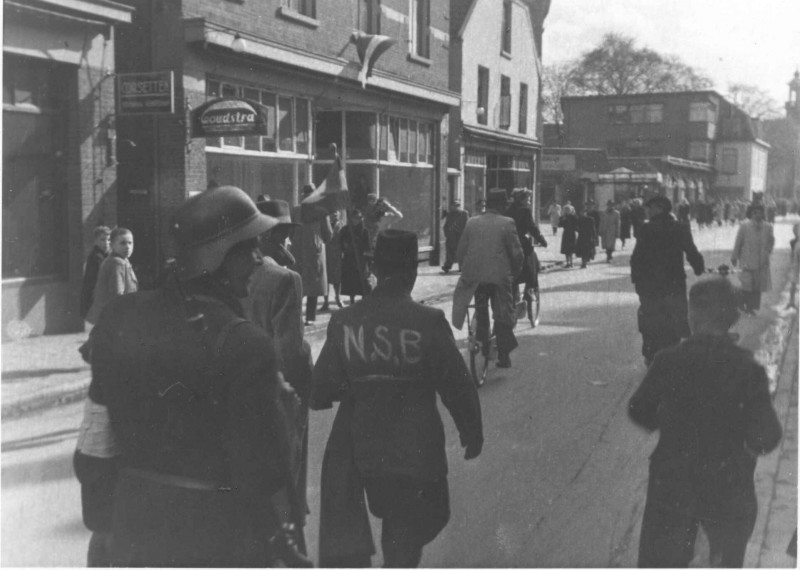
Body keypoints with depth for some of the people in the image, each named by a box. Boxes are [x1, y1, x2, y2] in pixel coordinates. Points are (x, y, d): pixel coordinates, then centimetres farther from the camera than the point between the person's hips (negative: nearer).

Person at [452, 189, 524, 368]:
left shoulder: (472, 222, 5)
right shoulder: (507, 223, -4)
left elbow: (460, 251, 6)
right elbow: (517, 254, -5)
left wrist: (465, 270, 19)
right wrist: (515, 272, 11)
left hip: (475, 276, 3)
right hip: (500, 276, -2)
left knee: (481, 311, 22)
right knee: (503, 315, 7)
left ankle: (483, 343, 19)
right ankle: (503, 356, 7)